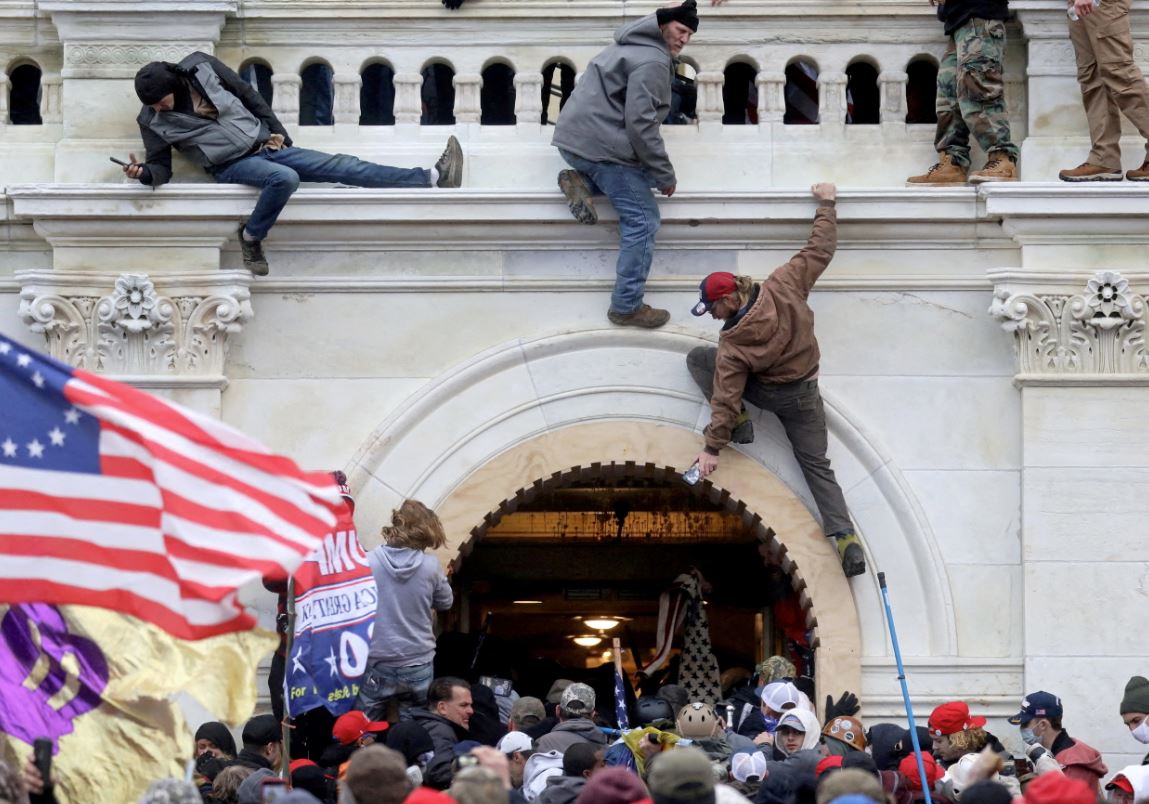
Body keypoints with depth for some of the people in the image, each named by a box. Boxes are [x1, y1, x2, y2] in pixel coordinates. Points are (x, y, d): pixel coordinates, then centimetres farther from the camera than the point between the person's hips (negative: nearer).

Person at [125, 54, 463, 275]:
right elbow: (161, 167, -4)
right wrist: (143, 172, -26)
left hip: (265, 144, 3)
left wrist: (276, 131, 4)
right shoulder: (153, 122, -8)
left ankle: (432, 177, -10)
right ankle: (251, 239, -17)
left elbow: (248, 94, 6)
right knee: (284, 178, -37)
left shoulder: (200, 67, -5)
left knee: (342, 166, -5)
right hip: (232, 165, -3)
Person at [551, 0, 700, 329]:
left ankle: (581, 182, 3)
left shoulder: (634, 46, 18)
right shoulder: (652, 62, -14)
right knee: (642, 219, -5)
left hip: (575, 137, 10)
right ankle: (627, 307, -5)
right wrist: (665, 176, -13)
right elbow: (640, 124, -21)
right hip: (600, 144, -10)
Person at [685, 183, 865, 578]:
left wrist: (712, 447, -17)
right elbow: (820, 251, -10)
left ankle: (739, 424, 0)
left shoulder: (733, 345, -25)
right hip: (805, 395, 4)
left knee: (698, 358, 7)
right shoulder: (783, 287, -19)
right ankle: (846, 539, -9)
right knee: (816, 464, 9)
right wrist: (826, 204, 3)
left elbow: (725, 397, -23)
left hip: (766, 393, -4)